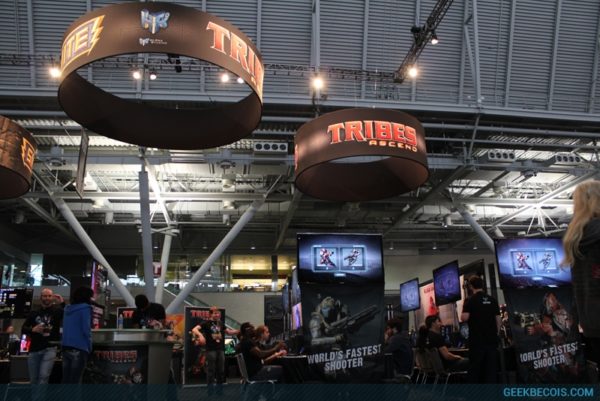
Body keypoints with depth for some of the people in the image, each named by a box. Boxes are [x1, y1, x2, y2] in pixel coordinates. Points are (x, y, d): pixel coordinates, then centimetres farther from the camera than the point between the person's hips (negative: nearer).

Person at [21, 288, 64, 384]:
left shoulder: (57, 310, 2)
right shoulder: (34, 313, 12)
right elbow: (23, 329, 11)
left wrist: (63, 303, -27)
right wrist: (33, 330, -11)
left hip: (49, 348, -4)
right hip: (34, 349, 4)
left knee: (43, 376, -17)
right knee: (33, 380, 11)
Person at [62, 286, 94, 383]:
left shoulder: (68, 308, 15)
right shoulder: (85, 308, -8)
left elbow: (65, 328, 17)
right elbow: (86, 329, -12)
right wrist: (89, 347, -2)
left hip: (66, 347, 7)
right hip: (79, 348, -7)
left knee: (66, 380, 7)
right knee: (74, 381, -5)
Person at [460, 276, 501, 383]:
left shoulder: (470, 300, -6)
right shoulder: (492, 300, 7)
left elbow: (464, 318, -15)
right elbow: (498, 319, 7)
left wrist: (464, 309, 6)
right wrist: (496, 334, 17)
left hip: (477, 340, -3)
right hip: (491, 339, 4)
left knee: (475, 369, 5)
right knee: (491, 368, 5)